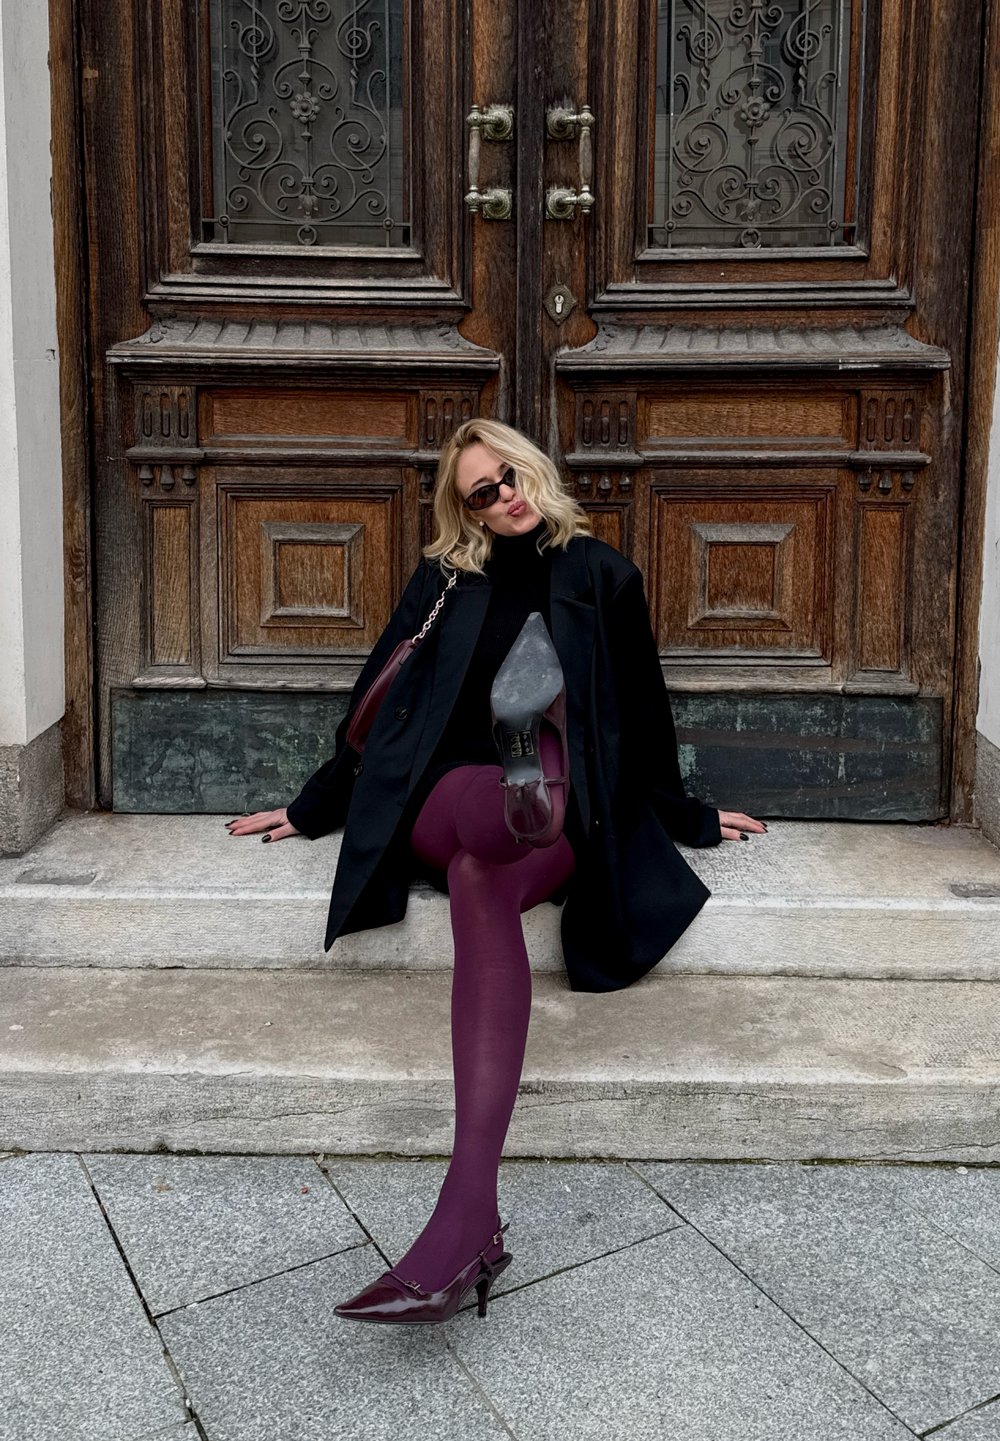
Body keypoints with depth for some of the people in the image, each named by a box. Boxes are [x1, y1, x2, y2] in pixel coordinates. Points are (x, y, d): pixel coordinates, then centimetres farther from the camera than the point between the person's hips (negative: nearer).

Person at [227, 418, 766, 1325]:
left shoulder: (603, 577, 12)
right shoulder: (446, 580, 16)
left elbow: (644, 714, 19)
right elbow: (382, 696, 21)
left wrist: (688, 818, 25)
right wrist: (314, 808, 23)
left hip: (562, 824, -2)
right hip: (443, 803, 2)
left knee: (483, 878, -39)